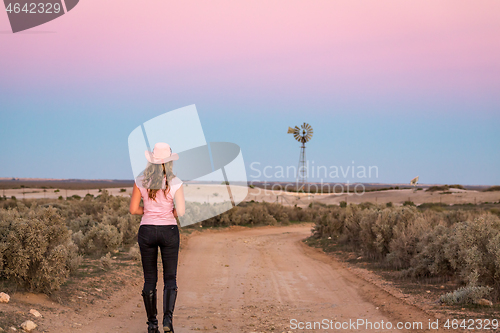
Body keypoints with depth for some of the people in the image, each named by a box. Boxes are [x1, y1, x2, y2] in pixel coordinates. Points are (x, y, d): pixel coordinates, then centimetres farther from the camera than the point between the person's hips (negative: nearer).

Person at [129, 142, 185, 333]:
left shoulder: (141, 181, -4)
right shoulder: (175, 183, -9)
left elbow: (133, 209, -2)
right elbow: (181, 212, -10)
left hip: (147, 231, 2)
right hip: (169, 231, -1)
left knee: (149, 279, 12)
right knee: (170, 278, 8)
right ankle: (168, 317, -13)